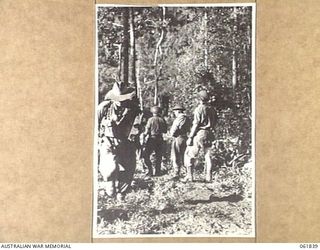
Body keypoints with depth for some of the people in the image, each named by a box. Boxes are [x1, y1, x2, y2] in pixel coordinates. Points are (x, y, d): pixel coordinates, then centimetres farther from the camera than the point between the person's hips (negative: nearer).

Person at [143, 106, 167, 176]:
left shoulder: (151, 120, -10)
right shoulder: (162, 120, 1)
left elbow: (147, 131, -9)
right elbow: (165, 131, 7)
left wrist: (144, 134, 10)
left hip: (151, 139, -4)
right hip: (159, 139, 4)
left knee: (146, 155, 5)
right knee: (158, 157, 12)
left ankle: (150, 170, -2)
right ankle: (157, 172, 15)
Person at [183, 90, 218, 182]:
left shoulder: (199, 109, -12)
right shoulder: (212, 110, 7)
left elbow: (196, 125, -15)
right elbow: (214, 123, 10)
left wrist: (190, 137, -12)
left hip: (199, 134, -6)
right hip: (209, 134, 6)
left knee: (189, 155, 3)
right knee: (208, 155, 11)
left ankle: (190, 176, 0)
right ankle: (208, 177, 10)